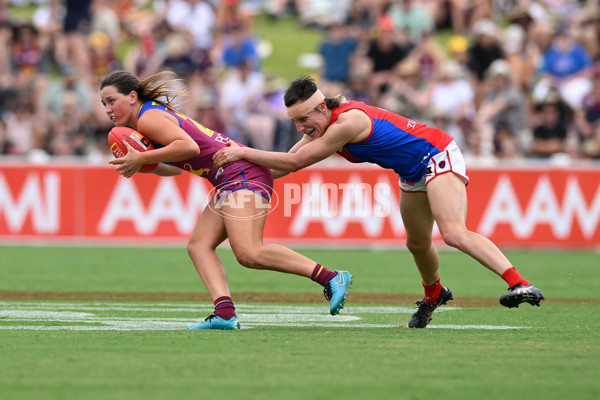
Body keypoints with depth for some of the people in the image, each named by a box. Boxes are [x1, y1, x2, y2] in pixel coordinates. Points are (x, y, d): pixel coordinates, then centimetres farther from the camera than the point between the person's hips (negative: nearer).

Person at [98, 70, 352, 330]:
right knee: (199, 245, 2)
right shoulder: (157, 114, 23)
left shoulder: (148, 118, -9)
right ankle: (225, 313, -13)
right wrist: (141, 167, 11)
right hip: (229, 182, 11)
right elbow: (176, 167, 28)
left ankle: (332, 278, -18)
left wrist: (142, 158, -18)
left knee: (249, 254, -21)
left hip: (242, 173, -11)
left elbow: (189, 146, -24)